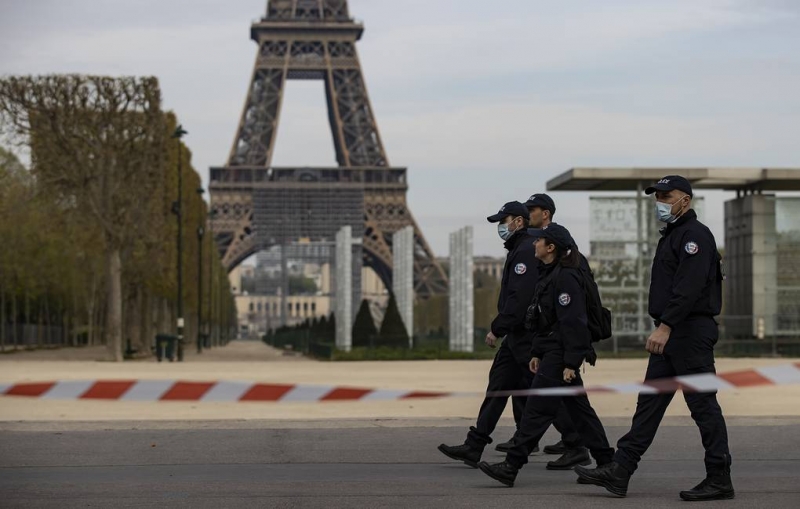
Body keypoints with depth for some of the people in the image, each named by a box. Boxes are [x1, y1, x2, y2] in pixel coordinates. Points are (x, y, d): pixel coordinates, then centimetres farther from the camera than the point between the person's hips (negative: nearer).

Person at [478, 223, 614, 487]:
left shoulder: (565, 277, -16)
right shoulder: (550, 274, 15)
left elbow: (572, 322, -20)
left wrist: (570, 363, -22)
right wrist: (537, 353, 18)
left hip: (561, 354, -11)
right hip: (550, 352, 11)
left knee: (537, 408, -8)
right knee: (579, 409, 13)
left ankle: (511, 467, -7)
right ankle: (606, 462, 18)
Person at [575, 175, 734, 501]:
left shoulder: (695, 235, -12)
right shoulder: (672, 235, 20)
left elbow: (688, 287, -23)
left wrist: (665, 326, -28)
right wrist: (662, 328, 17)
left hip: (691, 332, -10)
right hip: (670, 334, 10)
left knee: (703, 406, -5)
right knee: (649, 402, 7)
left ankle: (720, 480, 2)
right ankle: (619, 473, 6)